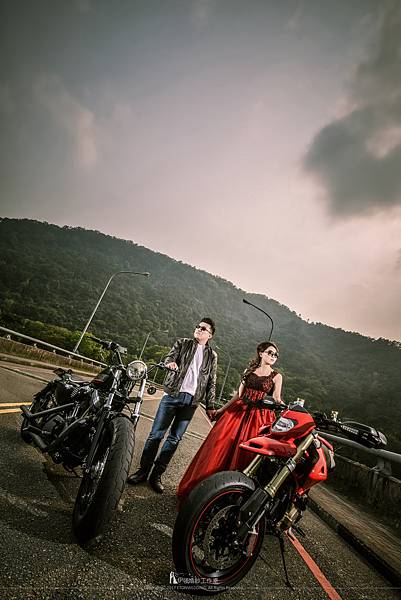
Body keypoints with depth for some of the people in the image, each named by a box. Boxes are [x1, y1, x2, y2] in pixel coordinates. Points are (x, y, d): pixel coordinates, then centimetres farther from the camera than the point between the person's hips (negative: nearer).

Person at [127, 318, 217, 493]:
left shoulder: (212, 356, 12)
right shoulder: (182, 343, 10)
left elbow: (211, 382, 12)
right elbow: (169, 357, -2)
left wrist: (210, 405, 7)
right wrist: (170, 363, -26)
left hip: (191, 400, 1)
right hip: (172, 394, -1)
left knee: (174, 439, 6)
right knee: (156, 434, 1)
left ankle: (156, 474, 19)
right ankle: (143, 469, 17)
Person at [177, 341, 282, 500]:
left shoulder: (276, 376, 3)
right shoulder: (249, 371, 11)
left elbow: (276, 399, -4)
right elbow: (239, 394, 13)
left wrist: (280, 404, -28)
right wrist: (221, 409, 12)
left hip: (259, 417, -2)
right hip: (238, 411, 3)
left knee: (242, 454, -2)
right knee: (219, 447, 1)